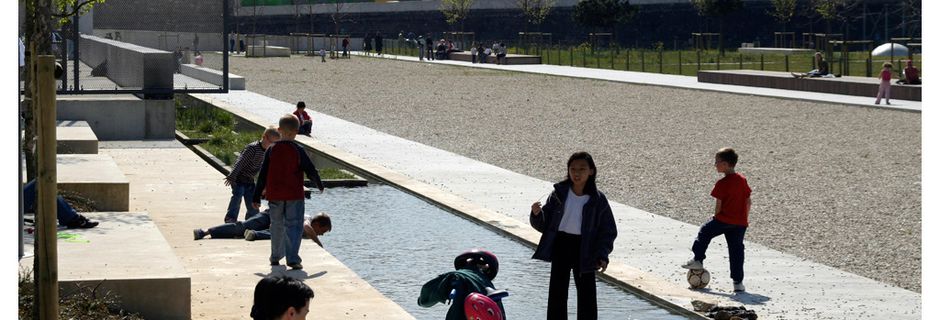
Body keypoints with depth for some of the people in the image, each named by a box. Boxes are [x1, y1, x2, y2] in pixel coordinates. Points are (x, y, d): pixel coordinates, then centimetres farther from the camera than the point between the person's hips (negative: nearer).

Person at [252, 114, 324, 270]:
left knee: (276, 225, 17)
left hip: (274, 195, 3)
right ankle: (293, 259, -12)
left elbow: (263, 175, 2)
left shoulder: (271, 150, 0)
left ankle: (275, 257, 27)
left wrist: (257, 197, 8)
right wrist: (320, 185, 16)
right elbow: (311, 170, -3)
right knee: (294, 226, 0)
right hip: (294, 196, -3)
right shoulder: (298, 150, -7)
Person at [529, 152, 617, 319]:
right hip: (561, 245, 1)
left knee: (587, 293, 5)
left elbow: (608, 230, 0)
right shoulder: (559, 194, -2)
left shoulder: (597, 199, -5)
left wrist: (602, 256, -11)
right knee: (557, 293, 6)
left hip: (584, 249, -1)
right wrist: (537, 214, -21)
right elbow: (543, 224, 1)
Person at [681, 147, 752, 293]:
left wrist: (717, 218, 6)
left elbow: (718, 205, -11)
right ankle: (738, 282, 8)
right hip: (740, 223, 5)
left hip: (723, 220, -5)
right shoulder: (743, 180, 7)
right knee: (736, 251, 9)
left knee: (705, 232, 19)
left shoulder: (722, 184, -13)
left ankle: (698, 260, 22)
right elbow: (748, 201, 11)